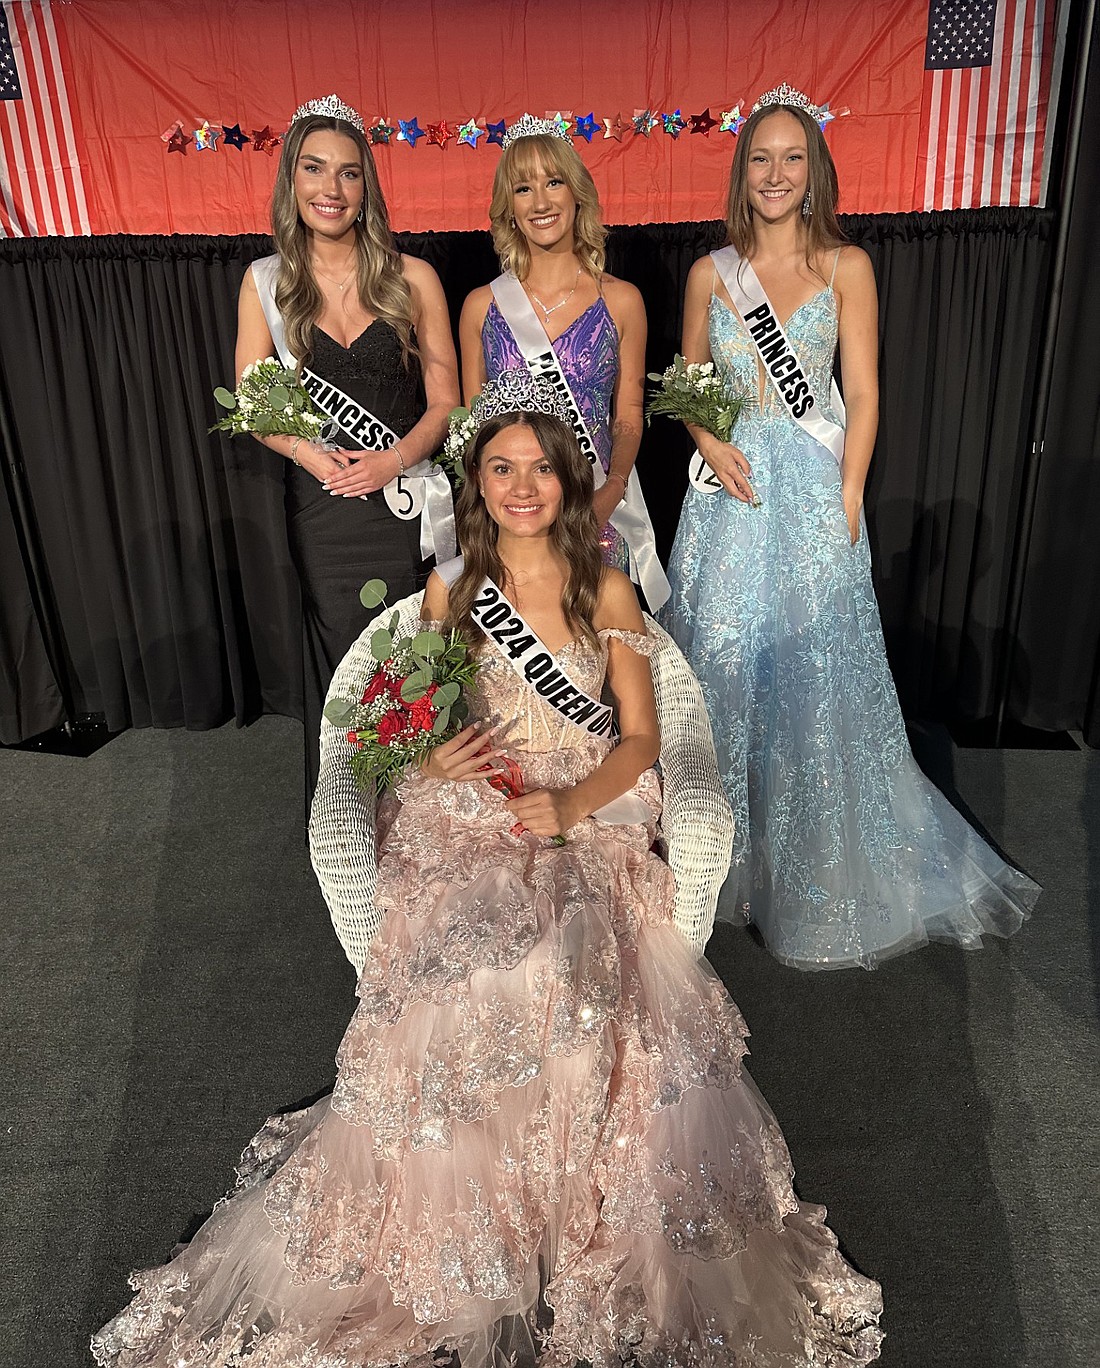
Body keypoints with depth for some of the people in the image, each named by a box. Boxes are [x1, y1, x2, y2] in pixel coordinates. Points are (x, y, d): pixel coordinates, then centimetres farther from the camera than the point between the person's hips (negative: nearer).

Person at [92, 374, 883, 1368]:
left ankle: (591, 1241, 0)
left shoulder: (607, 592, 6)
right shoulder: (449, 588, 8)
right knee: (453, 1013, -23)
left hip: (586, 830, 0)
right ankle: (453, 1248, 1)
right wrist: (434, 761, -8)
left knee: (584, 1015, -24)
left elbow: (641, 737, 4)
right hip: (467, 835, 1)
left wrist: (574, 806, -13)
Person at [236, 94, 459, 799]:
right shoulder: (266, 282, 4)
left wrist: (395, 459, -17)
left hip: (405, 501, -1)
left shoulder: (412, 278, 0)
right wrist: (306, 449, -13)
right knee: (340, 663, 8)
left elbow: (444, 400, 0)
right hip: (320, 505, 1)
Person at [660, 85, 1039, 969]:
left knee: (815, 671, 1)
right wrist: (711, 443, -6)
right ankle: (728, 855, 22)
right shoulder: (712, 273, 9)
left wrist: (847, 502, -10)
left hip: (815, 490, -2)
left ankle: (820, 881, 19)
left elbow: (863, 394, -1)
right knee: (723, 662, 3)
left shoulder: (846, 266, 3)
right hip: (731, 491, 2)